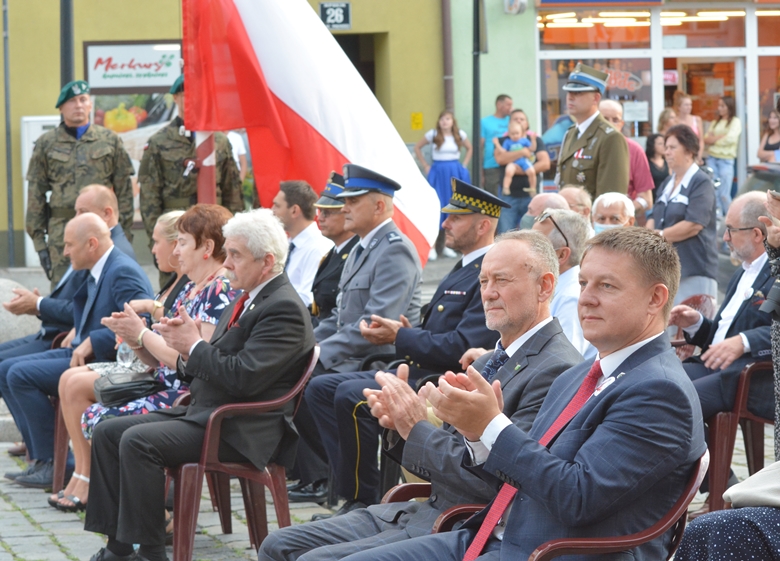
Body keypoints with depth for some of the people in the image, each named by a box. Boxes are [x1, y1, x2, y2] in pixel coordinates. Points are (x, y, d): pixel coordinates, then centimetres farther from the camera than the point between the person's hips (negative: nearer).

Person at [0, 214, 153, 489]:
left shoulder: (123, 272, -18)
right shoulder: (101, 270, 12)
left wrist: (91, 342, -25)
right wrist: (78, 330, 10)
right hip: (83, 352, 11)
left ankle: (52, 463, -13)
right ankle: (40, 455, 3)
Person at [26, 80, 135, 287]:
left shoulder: (110, 140, 8)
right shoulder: (46, 144, 7)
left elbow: (124, 190, 7)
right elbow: (35, 195, 7)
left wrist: (125, 234, 2)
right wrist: (38, 240, 1)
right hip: (61, 232, 0)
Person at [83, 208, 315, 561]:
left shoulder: (283, 308, -15)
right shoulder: (247, 300, 17)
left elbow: (243, 377, -24)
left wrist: (194, 346, -13)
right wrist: (187, 350, -1)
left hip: (241, 430, -11)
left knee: (138, 441, -26)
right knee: (107, 433, 4)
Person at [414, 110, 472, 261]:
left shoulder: (460, 134, 3)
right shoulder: (433, 134, -2)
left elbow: (469, 148, 19)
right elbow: (417, 147, 8)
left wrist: (463, 166, 8)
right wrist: (425, 166, 3)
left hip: (455, 174, 3)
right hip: (438, 173, -3)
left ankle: (447, 245, 13)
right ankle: (432, 247, -4)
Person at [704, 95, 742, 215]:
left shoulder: (735, 122, 2)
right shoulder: (715, 123, 16)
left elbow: (730, 139, -11)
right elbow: (706, 139, 9)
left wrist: (714, 139, 0)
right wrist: (720, 138, -7)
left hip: (726, 160, -5)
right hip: (712, 158, 5)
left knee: (724, 194, -7)